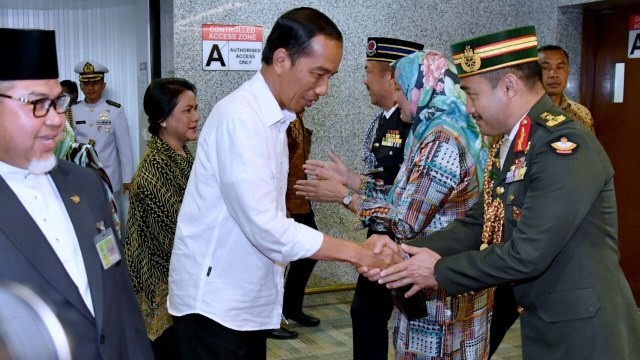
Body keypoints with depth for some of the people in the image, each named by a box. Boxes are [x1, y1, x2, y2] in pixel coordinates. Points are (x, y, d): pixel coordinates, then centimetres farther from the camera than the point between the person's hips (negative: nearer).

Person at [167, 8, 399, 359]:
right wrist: (357, 252, -20)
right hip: (215, 300, -8)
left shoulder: (273, 117, 8)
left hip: (247, 298, 8)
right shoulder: (240, 117, -20)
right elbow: (265, 226, -24)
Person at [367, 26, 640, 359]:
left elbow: (527, 255, -26)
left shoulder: (565, 146, -23)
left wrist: (440, 271, -15)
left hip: (584, 330, -8)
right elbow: (477, 224, 5)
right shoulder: (508, 145, 7)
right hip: (545, 323, 8)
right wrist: (405, 249, -8)